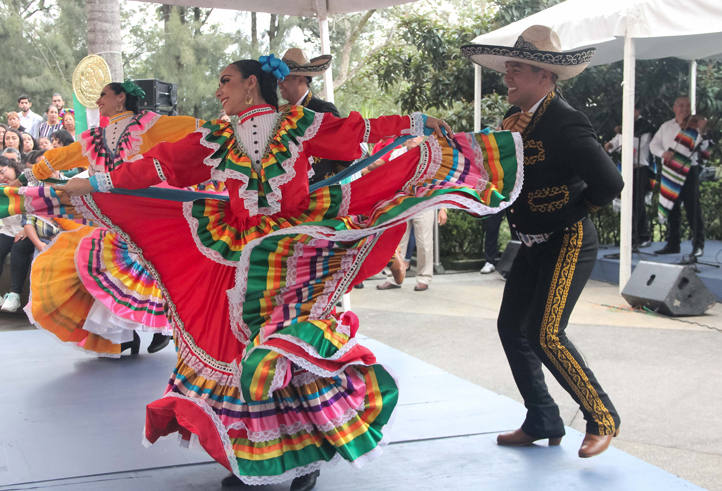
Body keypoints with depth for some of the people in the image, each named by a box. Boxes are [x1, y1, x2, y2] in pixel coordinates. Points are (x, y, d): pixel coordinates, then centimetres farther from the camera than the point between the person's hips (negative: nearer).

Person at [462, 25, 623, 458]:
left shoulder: (565, 122, -21)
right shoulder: (514, 119, 6)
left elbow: (610, 183, -24)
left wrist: (571, 212, -8)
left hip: (568, 243, -9)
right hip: (533, 244, 9)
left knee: (546, 334, -13)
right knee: (512, 326, 9)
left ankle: (603, 418, 6)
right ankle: (542, 423, 22)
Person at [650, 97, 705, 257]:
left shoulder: (694, 126, -1)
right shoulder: (666, 127, 11)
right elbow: (654, 144, 9)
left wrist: (704, 134, -27)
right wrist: (663, 153, -10)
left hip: (688, 171, -4)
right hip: (669, 172, 4)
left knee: (693, 208, -4)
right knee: (671, 207, 9)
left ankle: (698, 245, 2)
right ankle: (673, 243, 17)